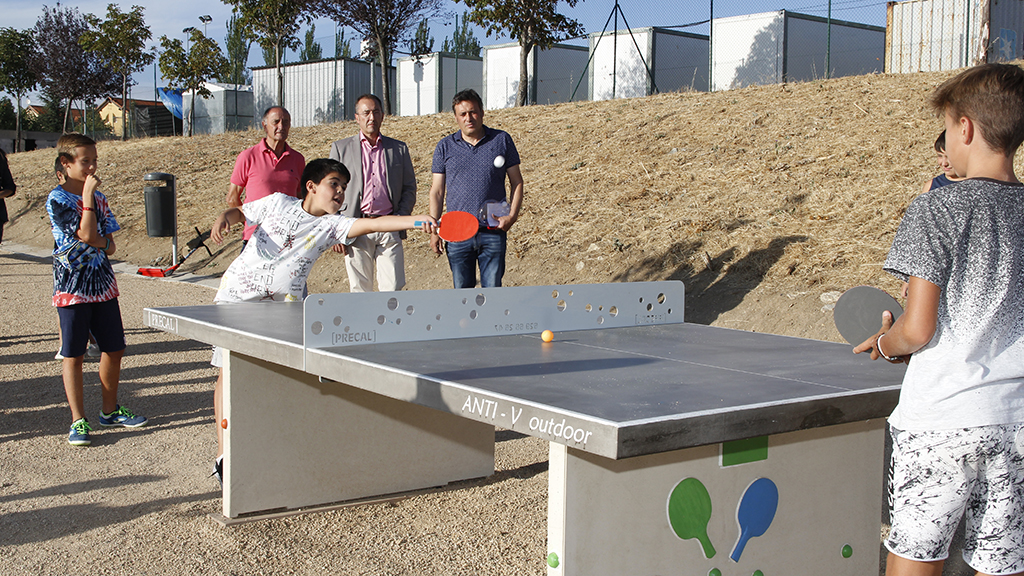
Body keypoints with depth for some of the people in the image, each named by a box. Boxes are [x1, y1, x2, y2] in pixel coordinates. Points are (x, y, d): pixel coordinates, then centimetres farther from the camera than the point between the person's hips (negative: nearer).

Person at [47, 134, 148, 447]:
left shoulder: (99, 198, 10)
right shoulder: (57, 200, -10)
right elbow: (88, 235, -19)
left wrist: (101, 244, -11)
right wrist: (87, 195, -19)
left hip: (103, 284, 6)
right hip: (72, 287, -6)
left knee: (114, 349, 10)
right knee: (74, 355, 1)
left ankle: (110, 410, 25)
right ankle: (78, 420, 7)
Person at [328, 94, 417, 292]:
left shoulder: (399, 149, 15)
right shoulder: (341, 148, 11)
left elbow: (409, 188, 15)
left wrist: (401, 217, -2)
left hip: (389, 231, 1)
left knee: (393, 289, -6)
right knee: (360, 291, 2)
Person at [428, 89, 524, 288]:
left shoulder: (502, 140, 5)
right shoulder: (445, 147, 8)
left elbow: (517, 182, 9)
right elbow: (437, 191, 9)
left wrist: (512, 216, -6)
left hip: (493, 233, -1)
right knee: (462, 289, 5)